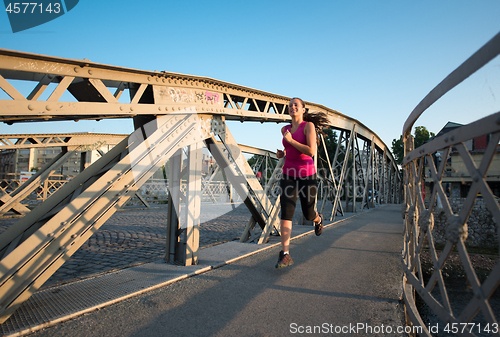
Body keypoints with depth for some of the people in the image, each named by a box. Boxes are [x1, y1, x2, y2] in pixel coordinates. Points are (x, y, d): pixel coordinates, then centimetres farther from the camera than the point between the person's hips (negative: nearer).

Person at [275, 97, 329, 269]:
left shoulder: (309, 125, -7)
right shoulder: (285, 129, 10)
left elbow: (311, 151, -19)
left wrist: (291, 140, -15)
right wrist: (283, 153, 7)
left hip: (306, 174, -3)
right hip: (288, 175, 4)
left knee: (308, 214, 12)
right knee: (286, 213, -12)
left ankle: (318, 218, 51)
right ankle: (285, 255, -9)